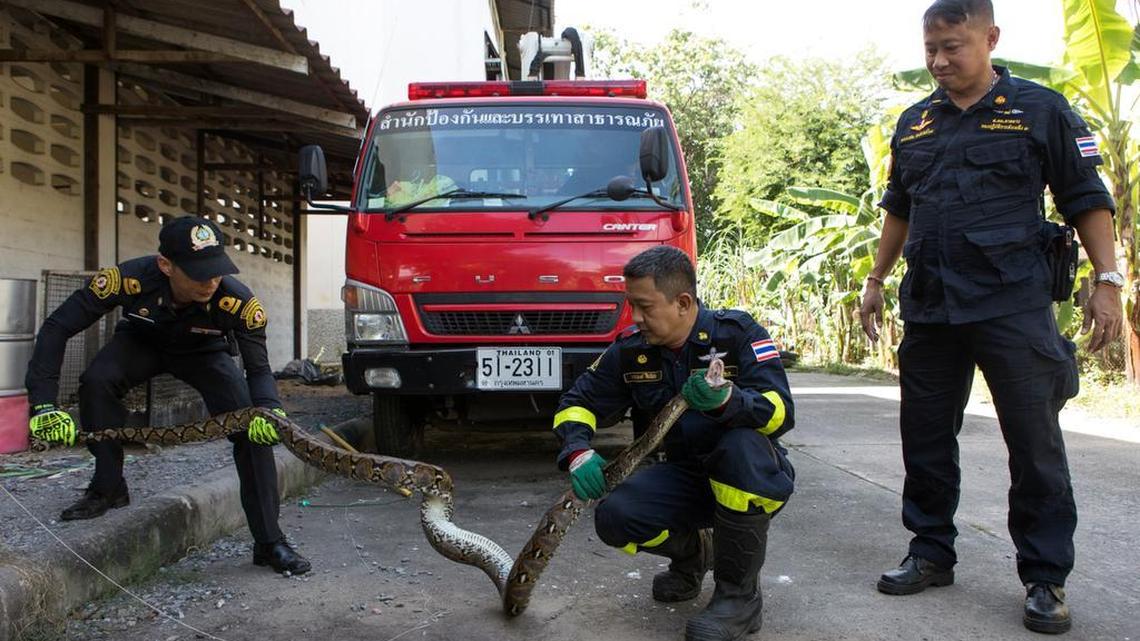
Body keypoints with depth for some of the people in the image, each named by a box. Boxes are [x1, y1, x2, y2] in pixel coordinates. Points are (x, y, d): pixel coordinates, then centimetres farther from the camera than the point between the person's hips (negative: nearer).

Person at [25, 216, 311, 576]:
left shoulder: (238, 301, -37)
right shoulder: (129, 279, -38)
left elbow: (258, 368, -26)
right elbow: (57, 328, -30)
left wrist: (270, 411, -48)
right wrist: (44, 405, -38)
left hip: (203, 352, 0)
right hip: (141, 342, 1)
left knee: (254, 428, -20)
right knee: (97, 381, -32)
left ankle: (269, 543, -8)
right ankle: (108, 488, -9)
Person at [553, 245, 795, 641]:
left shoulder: (737, 333, -17)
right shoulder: (631, 350, -5)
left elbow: (781, 412, -27)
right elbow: (577, 403, 0)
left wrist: (726, 401, -48)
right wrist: (578, 453, -22)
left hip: (756, 479, -3)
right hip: (686, 476, 4)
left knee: (741, 444, -38)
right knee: (615, 518, -24)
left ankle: (740, 593, -19)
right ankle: (692, 553, 12)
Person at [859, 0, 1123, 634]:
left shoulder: (1041, 109, 2)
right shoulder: (914, 124, 13)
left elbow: (1087, 199, 2)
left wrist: (1107, 281, -6)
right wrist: (876, 281, 19)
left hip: (1014, 306, -4)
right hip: (929, 308, 5)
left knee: (1036, 444, -1)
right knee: (925, 438, 9)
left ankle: (1046, 579, 10)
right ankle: (932, 554, 23)